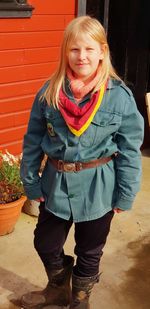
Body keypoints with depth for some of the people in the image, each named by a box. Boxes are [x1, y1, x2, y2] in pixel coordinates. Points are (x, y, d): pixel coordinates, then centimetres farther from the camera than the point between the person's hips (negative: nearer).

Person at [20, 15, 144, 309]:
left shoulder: (120, 96, -12)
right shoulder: (50, 92, -6)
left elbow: (130, 149, -8)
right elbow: (33, 140, 0)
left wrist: (125, 195, -7)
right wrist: (31, 182, -1)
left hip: (98, 188, -2)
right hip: (56, 183, 3)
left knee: (89, 251, 17)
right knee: (45, 243, 18)